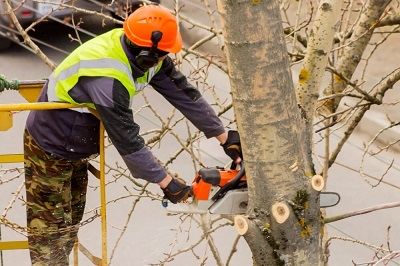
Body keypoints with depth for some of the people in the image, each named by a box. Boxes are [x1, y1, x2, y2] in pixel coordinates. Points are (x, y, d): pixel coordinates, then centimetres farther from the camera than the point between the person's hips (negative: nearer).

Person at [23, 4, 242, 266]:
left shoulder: (142, 54, -13)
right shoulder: (107, 77, -38)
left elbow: (184, 94, -7)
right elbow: (127, 140, -32)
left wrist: (225, 137, -3)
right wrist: (167, 183, -25)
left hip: (76, 148, 9)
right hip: (50, 150, -9)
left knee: (71, 219, 16)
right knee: (51, 229, -3)